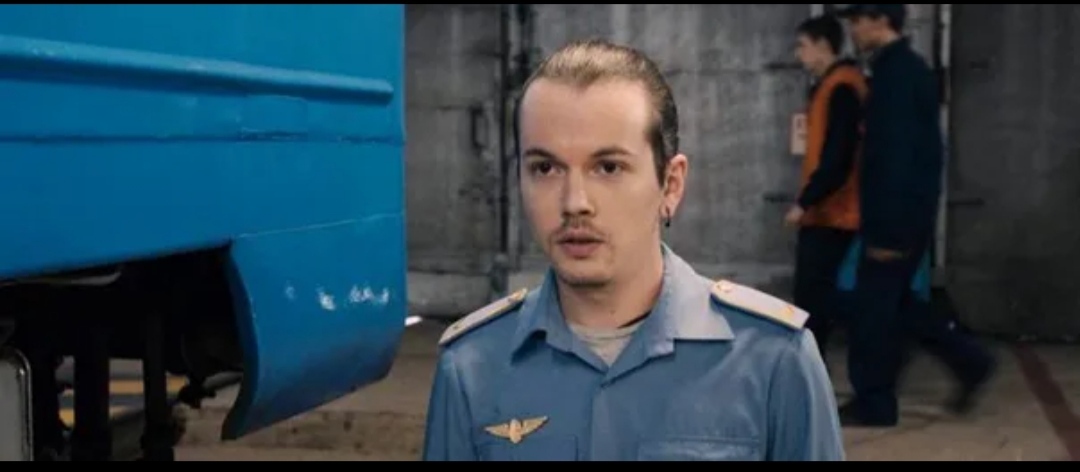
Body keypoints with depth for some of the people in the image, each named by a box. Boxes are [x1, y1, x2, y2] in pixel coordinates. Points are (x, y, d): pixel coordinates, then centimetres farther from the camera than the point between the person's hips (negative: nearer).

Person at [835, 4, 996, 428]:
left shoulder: (896, 73, -17)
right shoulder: (907, 68, 14)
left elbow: (897, 154, -22)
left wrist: (887, 230, -22)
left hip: (896, 216, -10)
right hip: (906, 213, 10)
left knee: (874, 307, 0)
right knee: (895, 301, 17)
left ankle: (873, 403, 10)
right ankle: (969, 362, 20)